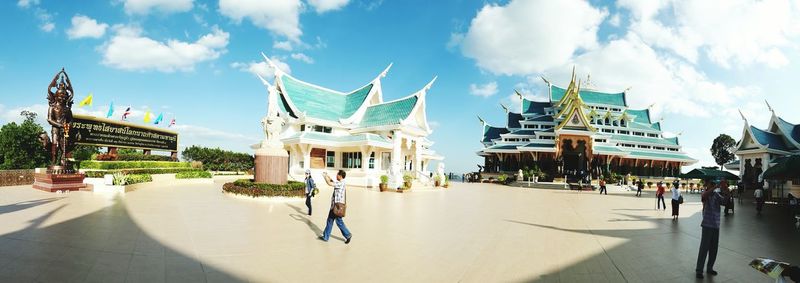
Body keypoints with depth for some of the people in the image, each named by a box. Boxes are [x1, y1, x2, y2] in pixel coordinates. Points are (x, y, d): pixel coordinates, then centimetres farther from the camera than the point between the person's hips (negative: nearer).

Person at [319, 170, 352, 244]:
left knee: (339, 222, 0)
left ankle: (348, 235, 14)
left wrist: (325, 176, -9)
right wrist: (327, 176, 16)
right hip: (334, 205, 10)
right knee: (330, 221, 14)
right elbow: (332, 181, 27)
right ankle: (325, 237, 22)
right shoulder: (339, 182, 9)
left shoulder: (341, 183, -20)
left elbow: (330, 183, -23)